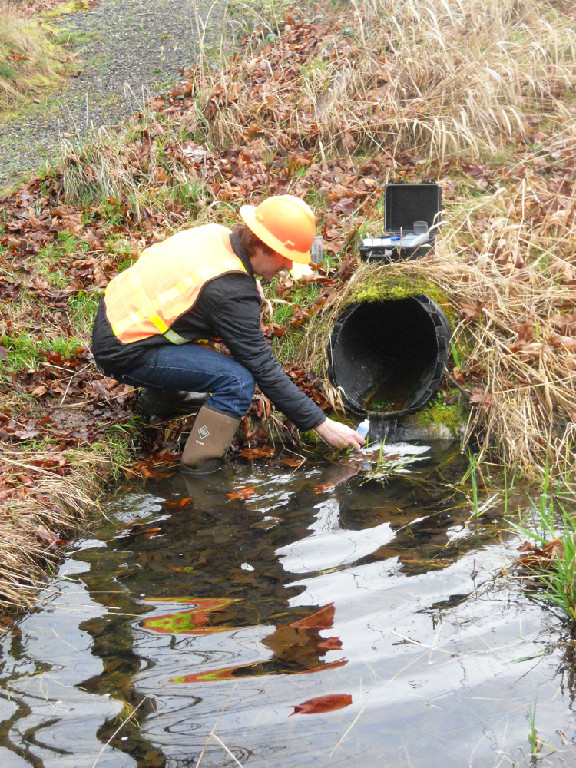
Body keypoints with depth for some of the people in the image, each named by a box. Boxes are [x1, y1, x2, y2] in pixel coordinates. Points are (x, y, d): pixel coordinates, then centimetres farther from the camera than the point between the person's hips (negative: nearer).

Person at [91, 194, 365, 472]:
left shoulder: (214, 233, 0)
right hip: (123, 354, -9)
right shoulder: (230, 292, -24)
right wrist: (322, 425, -15)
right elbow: (264, 370, -21)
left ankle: (160, 398, 32)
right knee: (238, 379, -20)